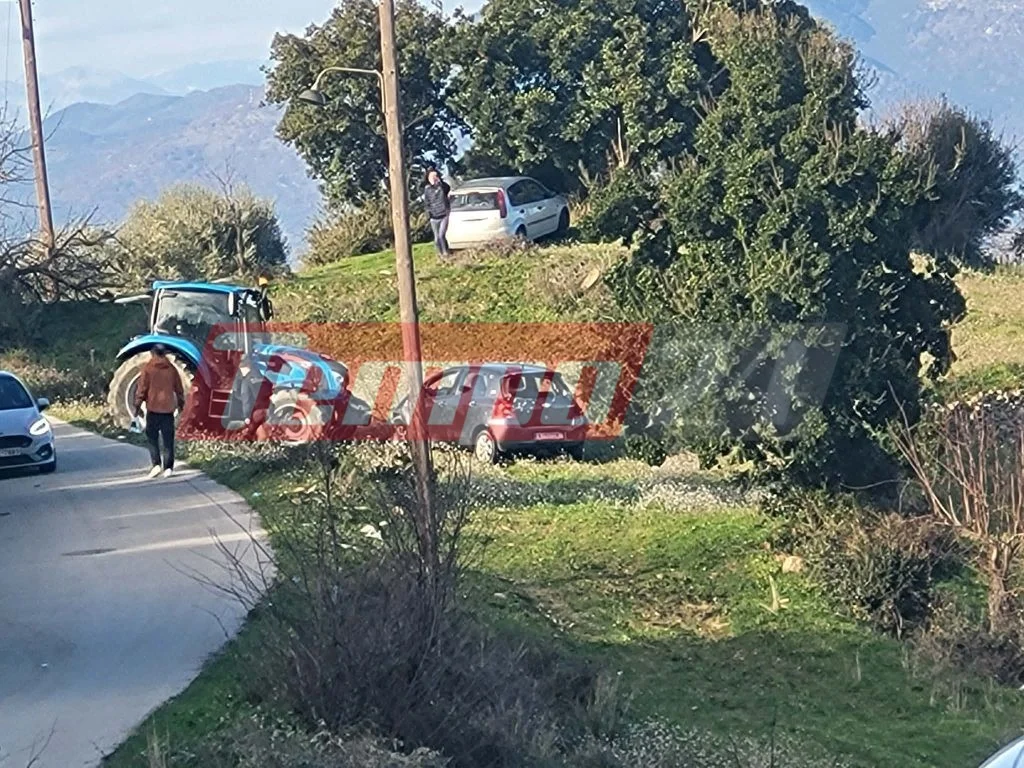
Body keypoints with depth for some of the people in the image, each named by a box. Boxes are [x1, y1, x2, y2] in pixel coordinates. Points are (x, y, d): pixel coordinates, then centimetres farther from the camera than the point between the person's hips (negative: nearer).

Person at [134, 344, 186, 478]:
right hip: (168, 408, 2)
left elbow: (142, 388, -4)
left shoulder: (148, 368, -4)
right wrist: (180, 403, 27)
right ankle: (168, 467, 2)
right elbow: (179, 388, 12)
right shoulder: (171, 368, 4)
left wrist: (138, 406, 5)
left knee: (152, 437, 6)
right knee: (168, 439, 5)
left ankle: (156, 464, -7)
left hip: (153, 408, -2)